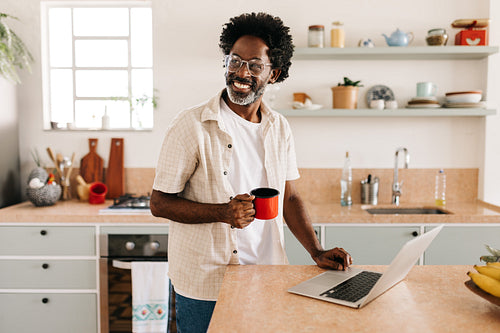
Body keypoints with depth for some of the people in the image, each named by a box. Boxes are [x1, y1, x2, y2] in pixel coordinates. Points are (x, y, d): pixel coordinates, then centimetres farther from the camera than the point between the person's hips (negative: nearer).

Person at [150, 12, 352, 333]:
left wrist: (317, 252, -2)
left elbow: (289, 197, 9)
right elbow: (160, 203, -10)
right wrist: (223, 212, -23)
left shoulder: (279, 128, 5)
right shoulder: (192, 125, -12)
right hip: (205, 284, -4)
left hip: (266, 279, 5)